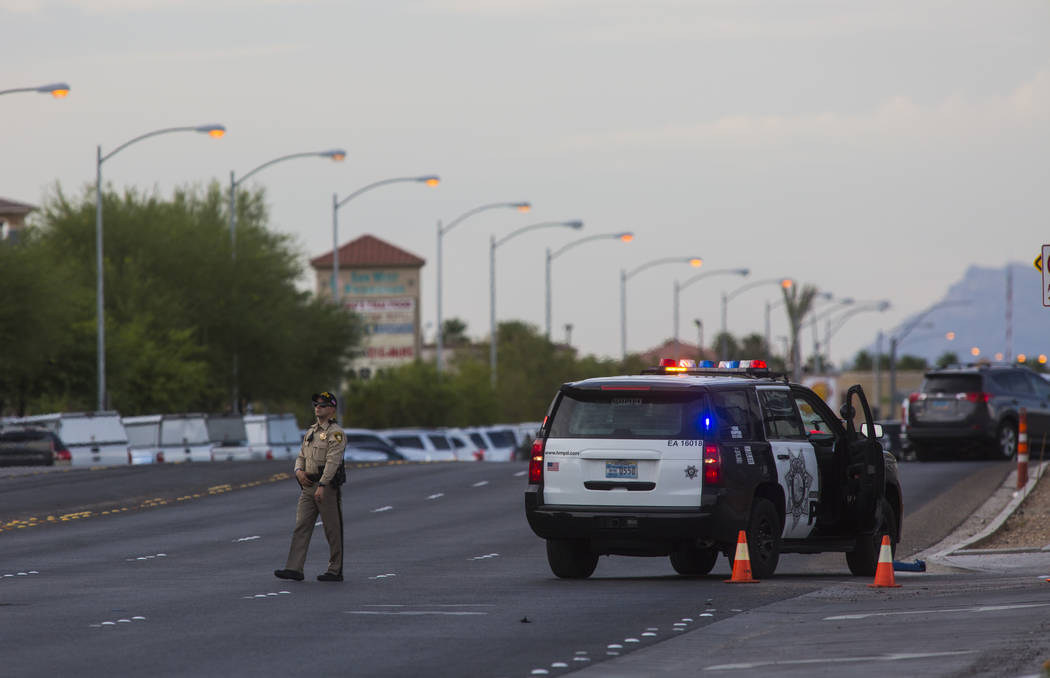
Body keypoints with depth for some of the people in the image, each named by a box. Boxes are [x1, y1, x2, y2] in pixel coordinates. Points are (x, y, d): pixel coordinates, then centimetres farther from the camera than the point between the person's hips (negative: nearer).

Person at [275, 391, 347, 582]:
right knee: (301, 527, -1)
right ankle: (294, 569, -5)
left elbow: (332, 461, -19)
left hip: (328, 486, -8)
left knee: (333, 530, 0)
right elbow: (301, 457, 20)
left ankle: (335, 571, 8)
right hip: (308, 486, 8)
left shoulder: (335, 433, -9)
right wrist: (299, 471, -2)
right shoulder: (310, 432, 16)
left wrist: (322, 485, -26)